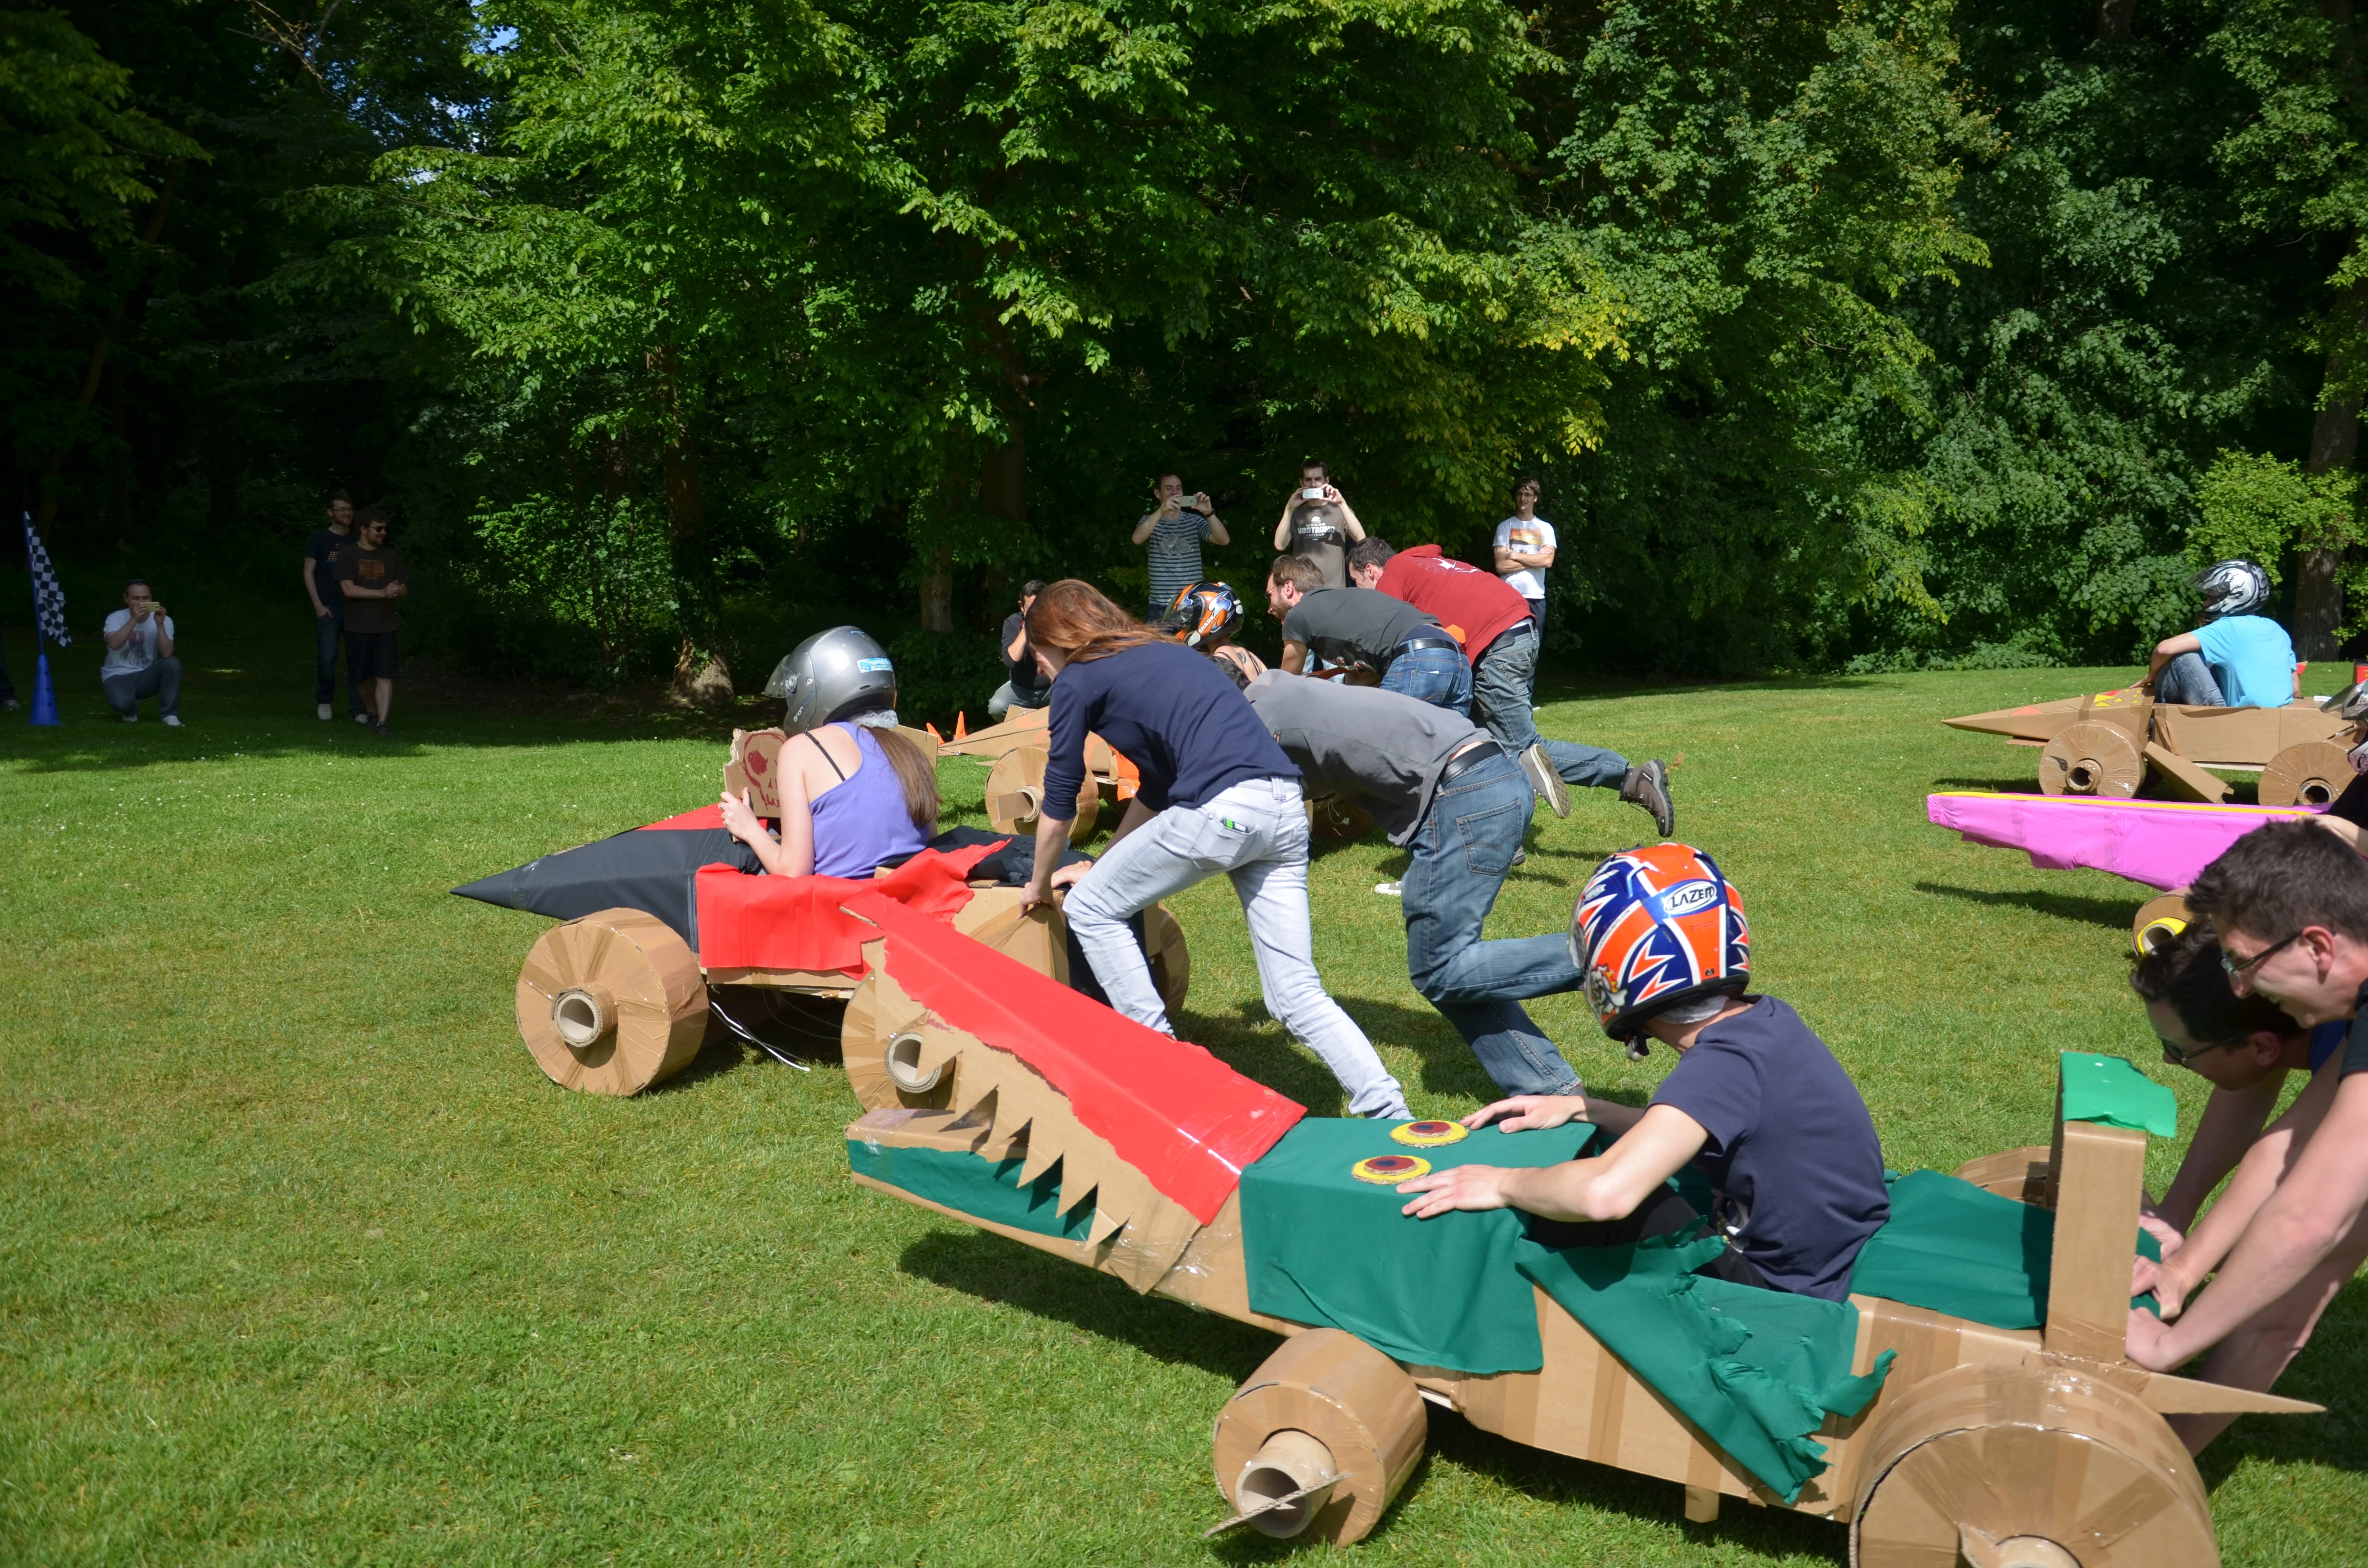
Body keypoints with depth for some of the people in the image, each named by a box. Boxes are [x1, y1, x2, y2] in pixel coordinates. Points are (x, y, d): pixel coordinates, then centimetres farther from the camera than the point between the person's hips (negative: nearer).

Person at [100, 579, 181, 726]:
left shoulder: (164, 620, -7)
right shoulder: (116, 618, -9)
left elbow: (166, 654, -20)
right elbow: (114, 645, -30)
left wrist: (160, 625, -30)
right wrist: (134, 619, -36)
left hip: (146, 676, 2)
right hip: (118, 676, -2)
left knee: (173, 663, -28)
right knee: (122, 703, -35)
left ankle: (169, 714, -13)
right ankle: (131, 711, 6)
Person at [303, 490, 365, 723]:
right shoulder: (319, 538, 4)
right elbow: (309, 574, 3)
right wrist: (318, 605, -6)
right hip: (328, 609, -2)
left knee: (357, 659, -2)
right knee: (327, 658, -8)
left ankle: (357, 708, 4)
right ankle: (325, 701, 13)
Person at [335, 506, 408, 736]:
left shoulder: (390, 557, 9)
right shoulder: (348, 555, -3)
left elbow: (405, 591, 11)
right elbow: (349, 589, -13)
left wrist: (396, 592, -14)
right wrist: (383, 593, -19)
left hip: (385, 627, 1)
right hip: (357, 628, -1)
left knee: (385, 676, -9)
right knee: (363, 677, 10)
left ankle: (382, 722, -12)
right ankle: (371, 713, 32)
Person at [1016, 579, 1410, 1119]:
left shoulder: (1078, 681, 8)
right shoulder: (1164, 653, 30)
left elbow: (1059, 802, 15)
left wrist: (1040, 884, 31)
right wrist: (1107, 862, 45)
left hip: (1221, 812, -7)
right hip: (1286, 809, 8)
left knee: (1089, 908, 14)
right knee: (1297, 993, 11)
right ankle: (1387, 1112, -1)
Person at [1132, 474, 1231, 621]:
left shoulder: (1195, 521, 7)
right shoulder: (1150, 520, 6)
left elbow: (1224, 540, -6)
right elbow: (1138, 539, -17)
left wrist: (1209, 513, -22)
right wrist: (1161, 511, -29)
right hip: (1161, 607, -1)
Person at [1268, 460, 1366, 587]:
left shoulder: (1339, 510, 4)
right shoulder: (1297, 514, 10)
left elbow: (1361, 539, -12)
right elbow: (1280, 545, -4)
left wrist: (1342, 504, -18)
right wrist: (1289, 509, -13)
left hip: (1335, 590, -2)